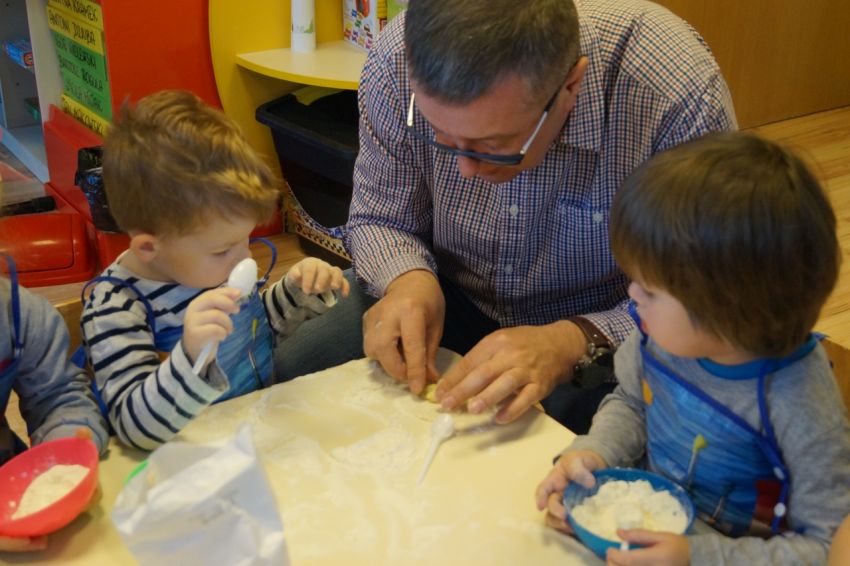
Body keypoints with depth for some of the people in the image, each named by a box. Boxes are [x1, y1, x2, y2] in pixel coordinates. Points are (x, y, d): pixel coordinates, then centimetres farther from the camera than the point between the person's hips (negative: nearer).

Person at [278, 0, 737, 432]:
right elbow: (378, 219, -5)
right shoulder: (395, 63, -22)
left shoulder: (680, 94, -32)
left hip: (603, 317, -1)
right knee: (298, 370, -19)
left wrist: (575, 341, -37)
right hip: (454, 299, 2)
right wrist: (409, 279, -26)